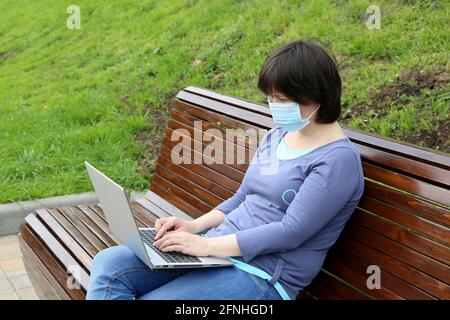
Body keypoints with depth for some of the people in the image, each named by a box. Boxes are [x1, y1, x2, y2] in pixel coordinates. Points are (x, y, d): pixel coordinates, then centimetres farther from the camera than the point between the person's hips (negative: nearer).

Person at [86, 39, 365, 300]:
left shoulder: (339, 159, -11)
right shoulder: (276, 136, 14)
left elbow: (292, 231, -18)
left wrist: (207, 245, -20)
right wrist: (194, 226, 3)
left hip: (263, 275, -7)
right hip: (216, 250, 8)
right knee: (109, 265, -11)